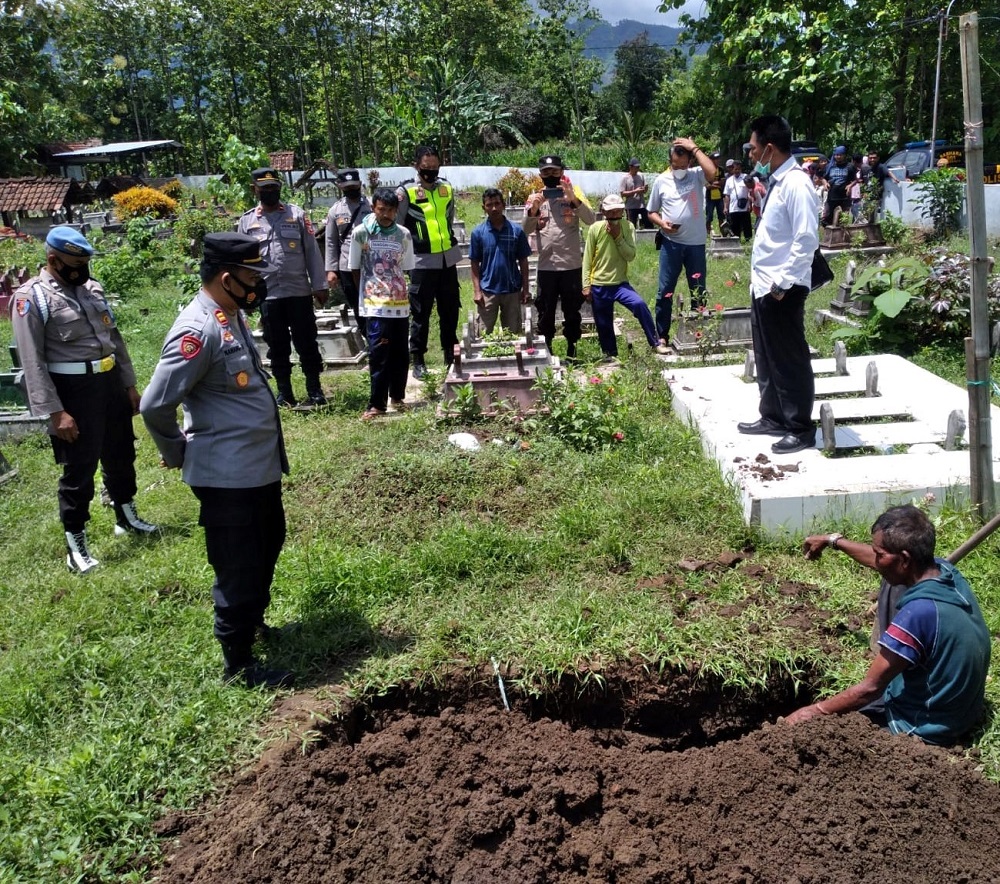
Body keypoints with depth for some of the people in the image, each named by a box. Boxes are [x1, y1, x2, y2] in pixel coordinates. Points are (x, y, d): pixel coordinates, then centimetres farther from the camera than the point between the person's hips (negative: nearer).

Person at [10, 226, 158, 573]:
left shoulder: (92, 288, 9)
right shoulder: (32, 297, -12)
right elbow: (33, 362, -15)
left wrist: (129, 384, 14)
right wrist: (55, 411, -19)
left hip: (110, 382, 7)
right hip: (73, 390, -7)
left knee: (121, 454, 20)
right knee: (79, 468, 0)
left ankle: (126, 516, 41)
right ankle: (75, 544, 14)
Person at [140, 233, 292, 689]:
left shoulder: (233, 317, 6)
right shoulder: (198, 330, -23)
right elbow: (156, 405, -24)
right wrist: (176, 454, -8)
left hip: (260, 465, 10)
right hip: (227, 475, -10)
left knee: (268, 546, 26)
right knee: (239, 569, 4)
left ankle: (253, 623, 47)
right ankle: (238, 663, 20)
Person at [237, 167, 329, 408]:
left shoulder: (297, 215, 3)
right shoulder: (247, 221, 6)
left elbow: (312, 251, 2)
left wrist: (319, 285, -2)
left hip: (299, 291, -1)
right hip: (267, 294, 1)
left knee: (307, 343, 3)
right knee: (277, 347, 8)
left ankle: (314, 390, 13)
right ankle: (284, 393, 18)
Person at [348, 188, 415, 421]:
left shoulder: (404, 235, 4)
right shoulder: (361, 232, -3)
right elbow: (355, 268, 4)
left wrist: (395, 289, 9)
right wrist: (367, 292, 7)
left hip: (400, 303, 4)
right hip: (375, 305, -3)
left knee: (400, 354, 9)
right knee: (379, 354, -8)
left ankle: (397, 396, 25)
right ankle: (377, 404, -2)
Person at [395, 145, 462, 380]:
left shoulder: (447, 189, 7)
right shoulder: (405, 192, -8)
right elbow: (396, 227, -5)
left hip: (448, 259, 5)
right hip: (422, 262, -5)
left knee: (450, 310, 13)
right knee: (420, 313, 1)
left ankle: (450, 353, 28)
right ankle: (418, 361, 10)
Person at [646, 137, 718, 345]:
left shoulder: (697, 175, 0)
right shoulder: (661, 181, 2)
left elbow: (712, 172, -24)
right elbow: (651, 212, 9)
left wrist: (694, 148, -16)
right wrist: (662, 223, -12)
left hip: (696, 244, 0)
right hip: (671, 243, 0)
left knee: (698, 290, 10)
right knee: (665, 290, 2)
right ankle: (662, 334, 11)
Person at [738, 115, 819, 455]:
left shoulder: (796, 184, -17)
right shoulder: (776, 182, 12)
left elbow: (806, 240, -22)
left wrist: (783, 283, -21)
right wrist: (766, 282, 14)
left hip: (782, 290, -10)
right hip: (763, 286, 10)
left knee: (790, 360, 0)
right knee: (766, 358, 18)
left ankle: (801, 430, 11)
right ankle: (773, 418, 31)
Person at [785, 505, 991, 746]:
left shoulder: (917, 613, -33)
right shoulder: (945, 570, -9)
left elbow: (870, 688, -24)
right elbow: (884, 563, 13)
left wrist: (816, 711, -13)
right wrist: (834, 541, 23)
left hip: (925, 728, -8)